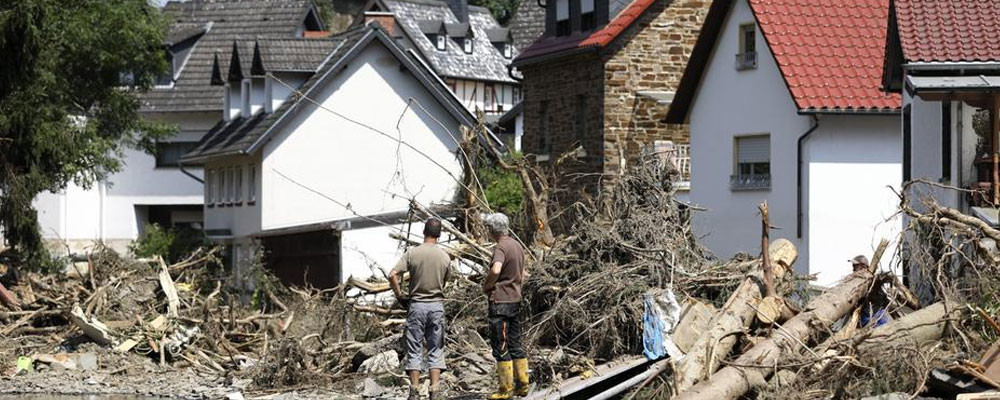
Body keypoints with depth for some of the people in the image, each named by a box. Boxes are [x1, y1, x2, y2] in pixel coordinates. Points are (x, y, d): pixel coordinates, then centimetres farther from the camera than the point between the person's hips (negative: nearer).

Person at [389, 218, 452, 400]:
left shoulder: (412, 253, -7)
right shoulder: (444, 257, -2)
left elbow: (392, 275, -14)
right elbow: (445, 281, 7)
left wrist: (399, 296, -1)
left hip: (416, 305, -1)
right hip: (437, 306, 1)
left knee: (415, 349, 5)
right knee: (436, 350, 7)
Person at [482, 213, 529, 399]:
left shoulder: (501, 247, -16)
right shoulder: (517, 246, 12)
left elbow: (495, 270, -34)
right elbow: (523, 274, 24)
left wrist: (486, 286, -17)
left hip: (500, 301, -9)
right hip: (515, 300, 9)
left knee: (500, 346, -3)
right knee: (515, 343, 14)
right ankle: (522, 384, 16)